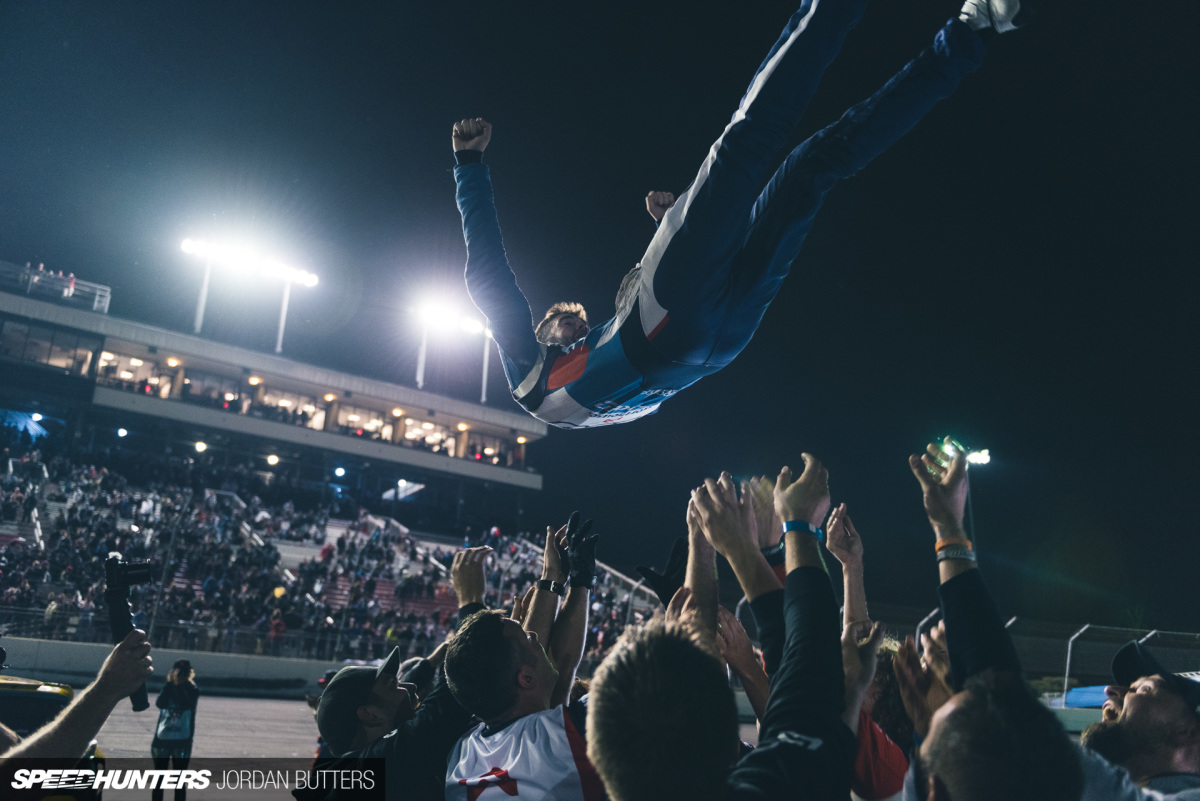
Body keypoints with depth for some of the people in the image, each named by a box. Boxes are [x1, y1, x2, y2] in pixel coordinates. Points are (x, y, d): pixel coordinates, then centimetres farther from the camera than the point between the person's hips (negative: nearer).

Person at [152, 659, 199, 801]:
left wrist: (183, 684, -16)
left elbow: (185, 704, -22)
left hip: (182, 741, -3)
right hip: (162, 739, 3)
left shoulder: (192, 690, -3)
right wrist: (170, 683, -15)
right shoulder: (168, 687, 3)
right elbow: (160, 704, -14)